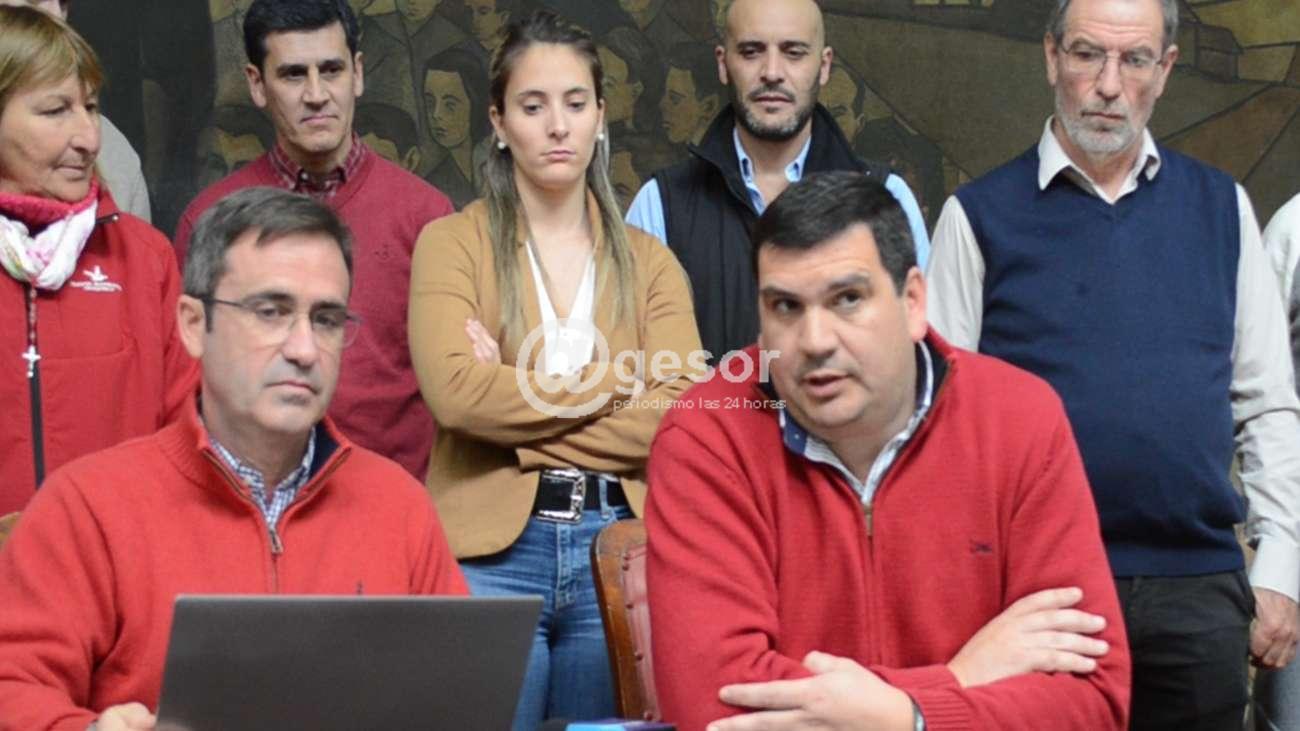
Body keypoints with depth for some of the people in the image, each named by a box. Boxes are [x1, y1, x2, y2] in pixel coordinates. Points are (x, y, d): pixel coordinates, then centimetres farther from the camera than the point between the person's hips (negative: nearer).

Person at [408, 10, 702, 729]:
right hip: (491, 550, -2)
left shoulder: (648, 262, 11)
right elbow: (455, 392, -14)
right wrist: (618, 382, -9)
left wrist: (515, 414, -10)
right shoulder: (452, 241, 3)